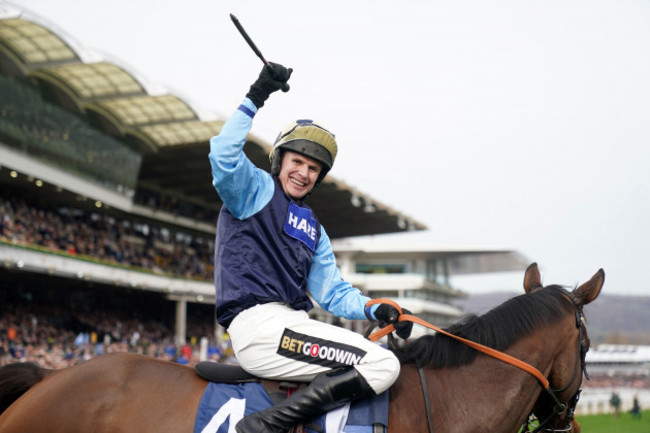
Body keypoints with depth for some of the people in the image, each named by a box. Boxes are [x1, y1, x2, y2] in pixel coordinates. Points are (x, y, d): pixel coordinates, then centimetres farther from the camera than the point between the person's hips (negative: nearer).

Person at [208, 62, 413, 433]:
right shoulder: (255, 189, 6)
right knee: (384, 365, -19)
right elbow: (224, 156, -16)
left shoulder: (313, 228, 26)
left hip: (294, 324, 9)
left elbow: (333, 293, 22)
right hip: (258, 323, -9)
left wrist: (375, 310, 4)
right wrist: (255, 99, -19)